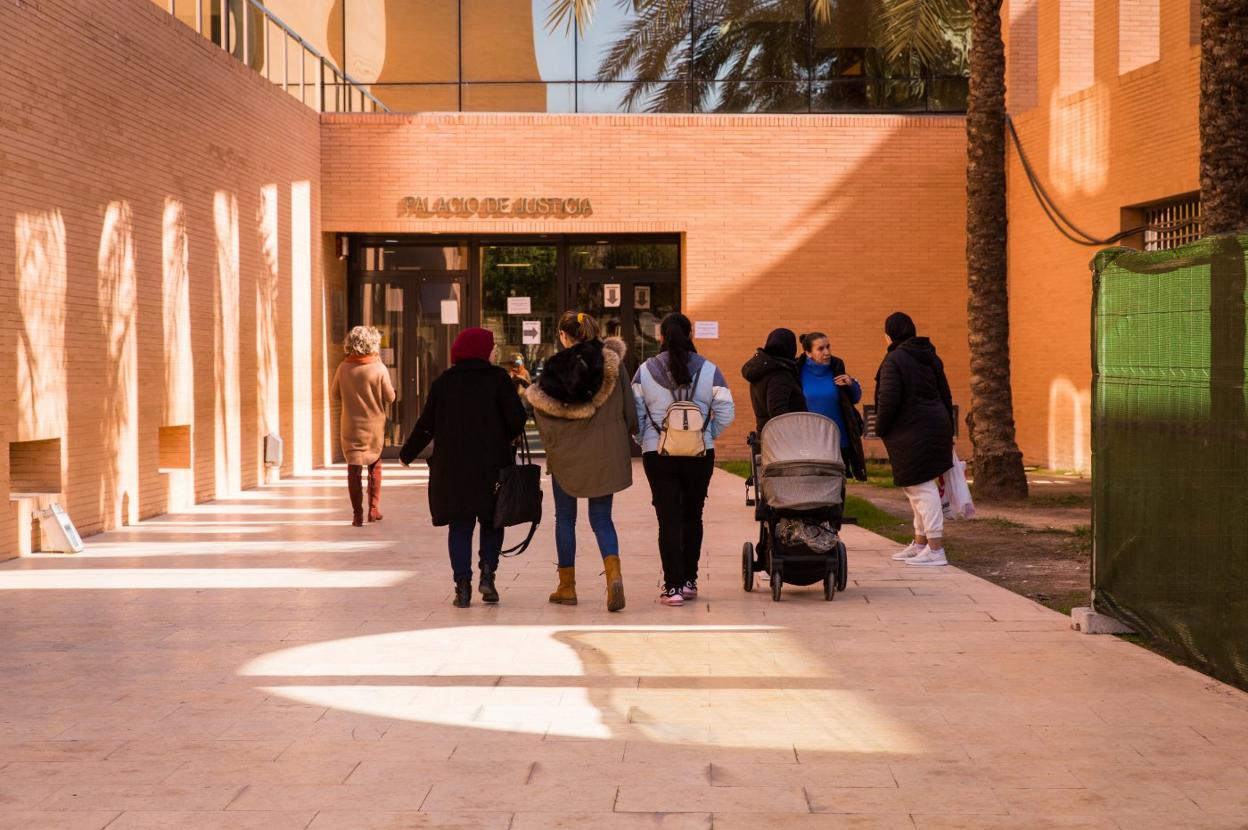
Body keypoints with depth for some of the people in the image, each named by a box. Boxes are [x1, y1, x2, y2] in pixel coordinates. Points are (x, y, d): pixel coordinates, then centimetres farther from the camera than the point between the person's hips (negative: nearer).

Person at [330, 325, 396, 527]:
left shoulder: (344, 368, -6)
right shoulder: (379, 369, -13)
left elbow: (335, 395, 5)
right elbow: (390, 398, -7)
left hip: (350, 426, 1)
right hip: (374, 425, -1)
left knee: (354, 469, 5)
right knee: (374, 465, 18)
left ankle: (357, 514, 2)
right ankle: (374, 508, 15)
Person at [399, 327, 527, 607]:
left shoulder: (443, 382, 3)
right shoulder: (497, 378, -4)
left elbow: (426, 425, 6)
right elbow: (516, 417, -11)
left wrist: (407, 453, 19)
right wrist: (509, 438, 11)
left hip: (452, 466, 2)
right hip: (492, 465, -1)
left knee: (460, 526, 7)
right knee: (491, 521, 14)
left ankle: (463, 586, 1)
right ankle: (487, 575, -3)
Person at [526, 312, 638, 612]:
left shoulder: (555, 367, -10)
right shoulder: (611, 361, -3)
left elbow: (541, 406, -12)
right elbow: (628, 406, 0)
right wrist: (629, 434, 13)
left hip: (566, 453, -2)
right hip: (605, 452, 2)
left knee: (565, 518, 14)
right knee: (601, 517, 9)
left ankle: (567, 586, 18)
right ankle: (614, 573, -16)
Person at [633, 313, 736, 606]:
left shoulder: (645, 371, -3)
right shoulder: (709, 370, -3)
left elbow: (634, 414, -4)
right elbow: (726, 414, -5)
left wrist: (643, 441, 10)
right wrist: (706, 437, 9)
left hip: (657, 454, -1)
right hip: (700, 454, 1)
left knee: (668, 519, 1)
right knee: (693, 516, 16)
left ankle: (673, 586, -6)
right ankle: (689, 581, 22)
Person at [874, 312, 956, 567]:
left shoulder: (894, 360, -12)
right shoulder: (930, 357, 13)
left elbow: (888, 400, -20)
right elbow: (945, 395, 16)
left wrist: (880, 429, -5)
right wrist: (948, 431, 22)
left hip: (913, 433, -9)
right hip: (936, 427, 9)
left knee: (922, 488, -7)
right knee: (918, 487, 18)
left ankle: (935, 549, -8)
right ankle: (920, 543, 25)